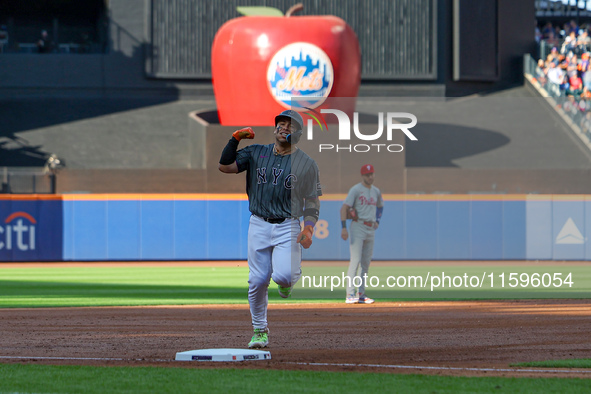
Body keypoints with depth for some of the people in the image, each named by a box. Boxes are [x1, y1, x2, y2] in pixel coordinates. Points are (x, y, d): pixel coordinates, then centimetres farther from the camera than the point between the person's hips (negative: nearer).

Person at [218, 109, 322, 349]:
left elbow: (312, 201, 3)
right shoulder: (256, 153, 7)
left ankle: (289, 278, 16)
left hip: (288, 227, -2)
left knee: (282, 275, -23)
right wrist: (235, 139, -11)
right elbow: (225, 167, -1)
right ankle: (259, 331, 15)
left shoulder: (307, 164, 1)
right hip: (258, 225, 2)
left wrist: (308, 228, -12)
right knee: (257, 281, -1)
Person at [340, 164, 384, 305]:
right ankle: (350, 294, -16)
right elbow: (344, 208, -13)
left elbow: (380, 206, 34)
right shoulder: (356, 190, -7)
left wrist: (377, 220, 17)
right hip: (358, 227, -7)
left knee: (366, 262, 7)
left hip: (370, 229, 7)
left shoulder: (376, 191, 14)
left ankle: (361, 294, 12)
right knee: (355, 260, -13)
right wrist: (344, 228, -22)